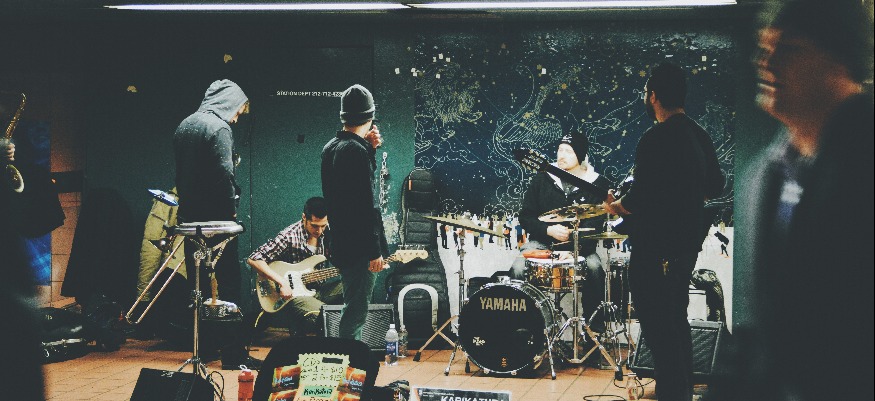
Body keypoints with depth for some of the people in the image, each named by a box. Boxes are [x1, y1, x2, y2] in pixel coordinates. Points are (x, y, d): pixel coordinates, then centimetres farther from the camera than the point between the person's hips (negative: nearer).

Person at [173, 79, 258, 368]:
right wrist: (231, 208, -9)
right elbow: (224, 174, -19)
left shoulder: (184, 126, 14)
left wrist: (186, 202, 18)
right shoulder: (218, 128, -12)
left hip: (189, 216, 8)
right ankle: (234, 352, -6)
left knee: (197, 285, 12)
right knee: (229, 284, -5)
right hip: (216, 218, -8)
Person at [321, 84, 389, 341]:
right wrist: (375, 252, -18)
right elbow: (367, 205, -21)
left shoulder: (330, 147, 9)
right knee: (355, 312, -4)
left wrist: (369, 148, 5)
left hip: (341, 243, 9)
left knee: (352, 308, 19)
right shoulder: (357, 152, -19)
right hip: (359, 248, -9)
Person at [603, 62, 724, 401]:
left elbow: (639, 198, -21)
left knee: (658, 328, -5)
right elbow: (715, 185, 20)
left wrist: (615, 206, -3)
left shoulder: (655, 140, -19)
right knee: (677, 319, 20)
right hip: (689, 242, 10)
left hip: (657, 249, -10)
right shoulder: (699, 135, 9)